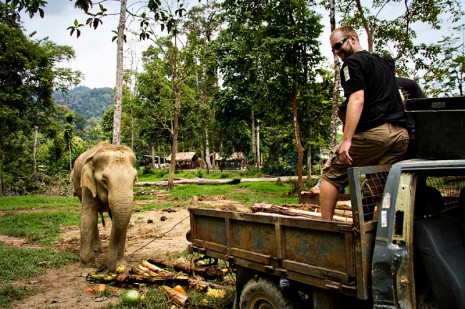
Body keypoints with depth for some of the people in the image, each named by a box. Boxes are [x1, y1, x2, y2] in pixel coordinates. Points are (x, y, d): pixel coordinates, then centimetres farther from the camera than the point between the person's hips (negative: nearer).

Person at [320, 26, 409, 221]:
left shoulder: (352, 62, 0)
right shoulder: (382, 62, 27)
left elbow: (357, 100, -14)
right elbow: (399, 97, 32)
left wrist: (347, 140, -20)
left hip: (373, 132, -8)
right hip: (401, 133, 8)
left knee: (331, 175, 3)